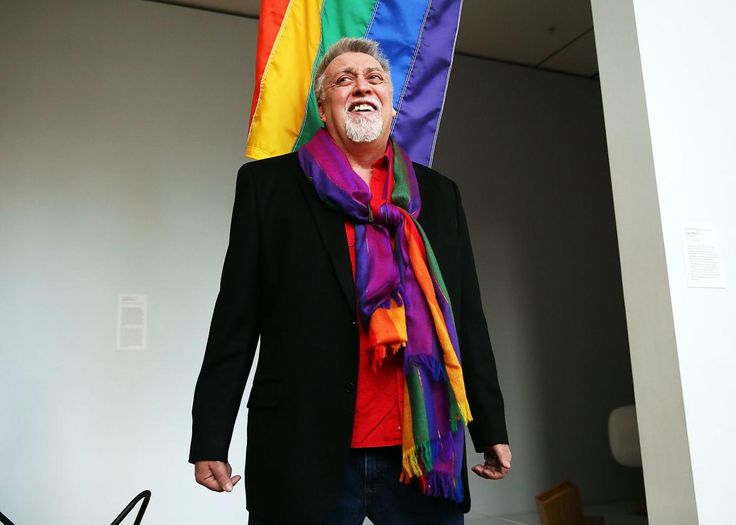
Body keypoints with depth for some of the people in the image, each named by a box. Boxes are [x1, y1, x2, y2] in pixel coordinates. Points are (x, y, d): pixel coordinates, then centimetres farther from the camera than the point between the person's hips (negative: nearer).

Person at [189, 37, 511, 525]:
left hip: (425, 454, 3)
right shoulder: (269, 183, 4)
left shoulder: (440, 193, 11)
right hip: (305, 453, -2)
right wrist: (210, 439, -1)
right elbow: (237, 318, 1)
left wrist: (492, 429, 9)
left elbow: (467, 318, 10)